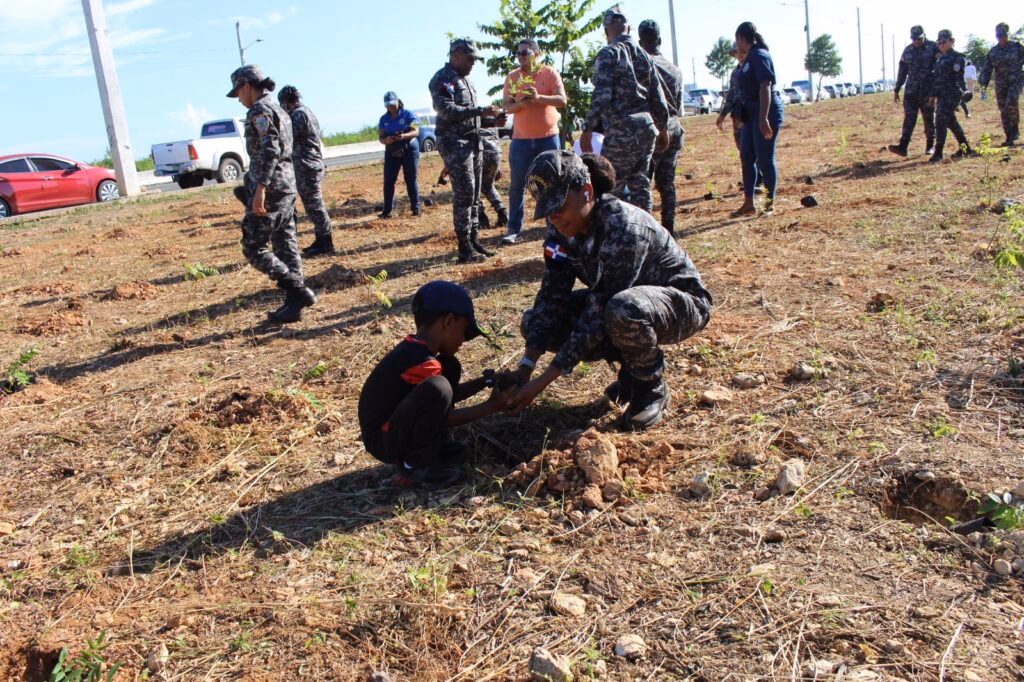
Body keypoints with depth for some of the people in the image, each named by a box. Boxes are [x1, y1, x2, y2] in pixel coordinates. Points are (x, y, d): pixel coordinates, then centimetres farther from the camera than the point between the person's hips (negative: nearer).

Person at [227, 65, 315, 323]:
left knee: (253, 248, -3)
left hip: (270, 187, -10)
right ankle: (294, 303, 11)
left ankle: (299, 291, -9)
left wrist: (260, 189, -25)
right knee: (286, 245, 9)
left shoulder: (260, 110, -11)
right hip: (287, 185, 10)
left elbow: (270, 151, -22)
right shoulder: (278, 109, 19)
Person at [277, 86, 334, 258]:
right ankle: (321, 240, 18)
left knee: (314, 205, -7)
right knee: (314, 205, 13)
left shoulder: (299, 115, -13)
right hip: (313, 165, 10)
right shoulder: (307, 112, 18)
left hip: (306, 167, -10)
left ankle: (325, 243, -5)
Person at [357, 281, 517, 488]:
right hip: (383, 441, -10)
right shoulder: (422, 362, -23)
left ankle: (434, 447, 10)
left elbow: (448, 396, 18)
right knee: (437, 388, -33)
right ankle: (414, 467, -13)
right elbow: (446, 417, -13)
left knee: (449, 368, 9)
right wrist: (492, 405, -4)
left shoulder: (414, 348, 5)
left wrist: (484, 382, 10)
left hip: (396, 426, 10)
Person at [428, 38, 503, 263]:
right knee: (464, 194, -12)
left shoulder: (464, 80, 20)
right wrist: (480, 111, -26)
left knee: (473, 195, 11)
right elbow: (447, 110, -23)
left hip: (472, 143, 9)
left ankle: (473, 240, 19)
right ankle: (465, 249, -10)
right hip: (454, 143, -9)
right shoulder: (442, 79, -9)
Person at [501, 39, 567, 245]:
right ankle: (514, 228, 6)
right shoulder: (512, 78, 4)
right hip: (521, 138, 2)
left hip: (548, 137, -1)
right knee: (517, 185, 1)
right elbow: (508, 107, -1)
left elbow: (562, 100, -11)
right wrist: (522, 103, -22)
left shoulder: (550, 73, -2)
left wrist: (539, 97, -26)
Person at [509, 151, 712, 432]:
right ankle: (633, 365, 6)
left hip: (682, 301, -7)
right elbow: (552, 293, -12)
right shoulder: (562, 226, -11)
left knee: (623, 310, -42)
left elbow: (598, 313, -34)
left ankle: (651, 387, -11)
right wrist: (526, 366, -23)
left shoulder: (623, 228, -34)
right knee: (534, 322, -7)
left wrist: (543, 381, -34)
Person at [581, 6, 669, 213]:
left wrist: (588, 129, -13)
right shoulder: (644, 55, 14)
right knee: (640, 185, 12)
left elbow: (601, 95, -16)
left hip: (621, 131, -7)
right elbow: (658, 97, 16)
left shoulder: (609, 53, -6)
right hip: (647, 127, 7)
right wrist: (663, 128, 24)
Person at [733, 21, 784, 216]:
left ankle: (770, 204, 5)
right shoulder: (751, 56, 14)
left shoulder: (759, 55, -14)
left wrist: (763, 119, -26)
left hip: (765, 112, -10)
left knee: (765, 160, -5)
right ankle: (748, 203, 16)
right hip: (752, 113, 10)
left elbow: (765, 87, -21)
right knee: (747, 157, 11)